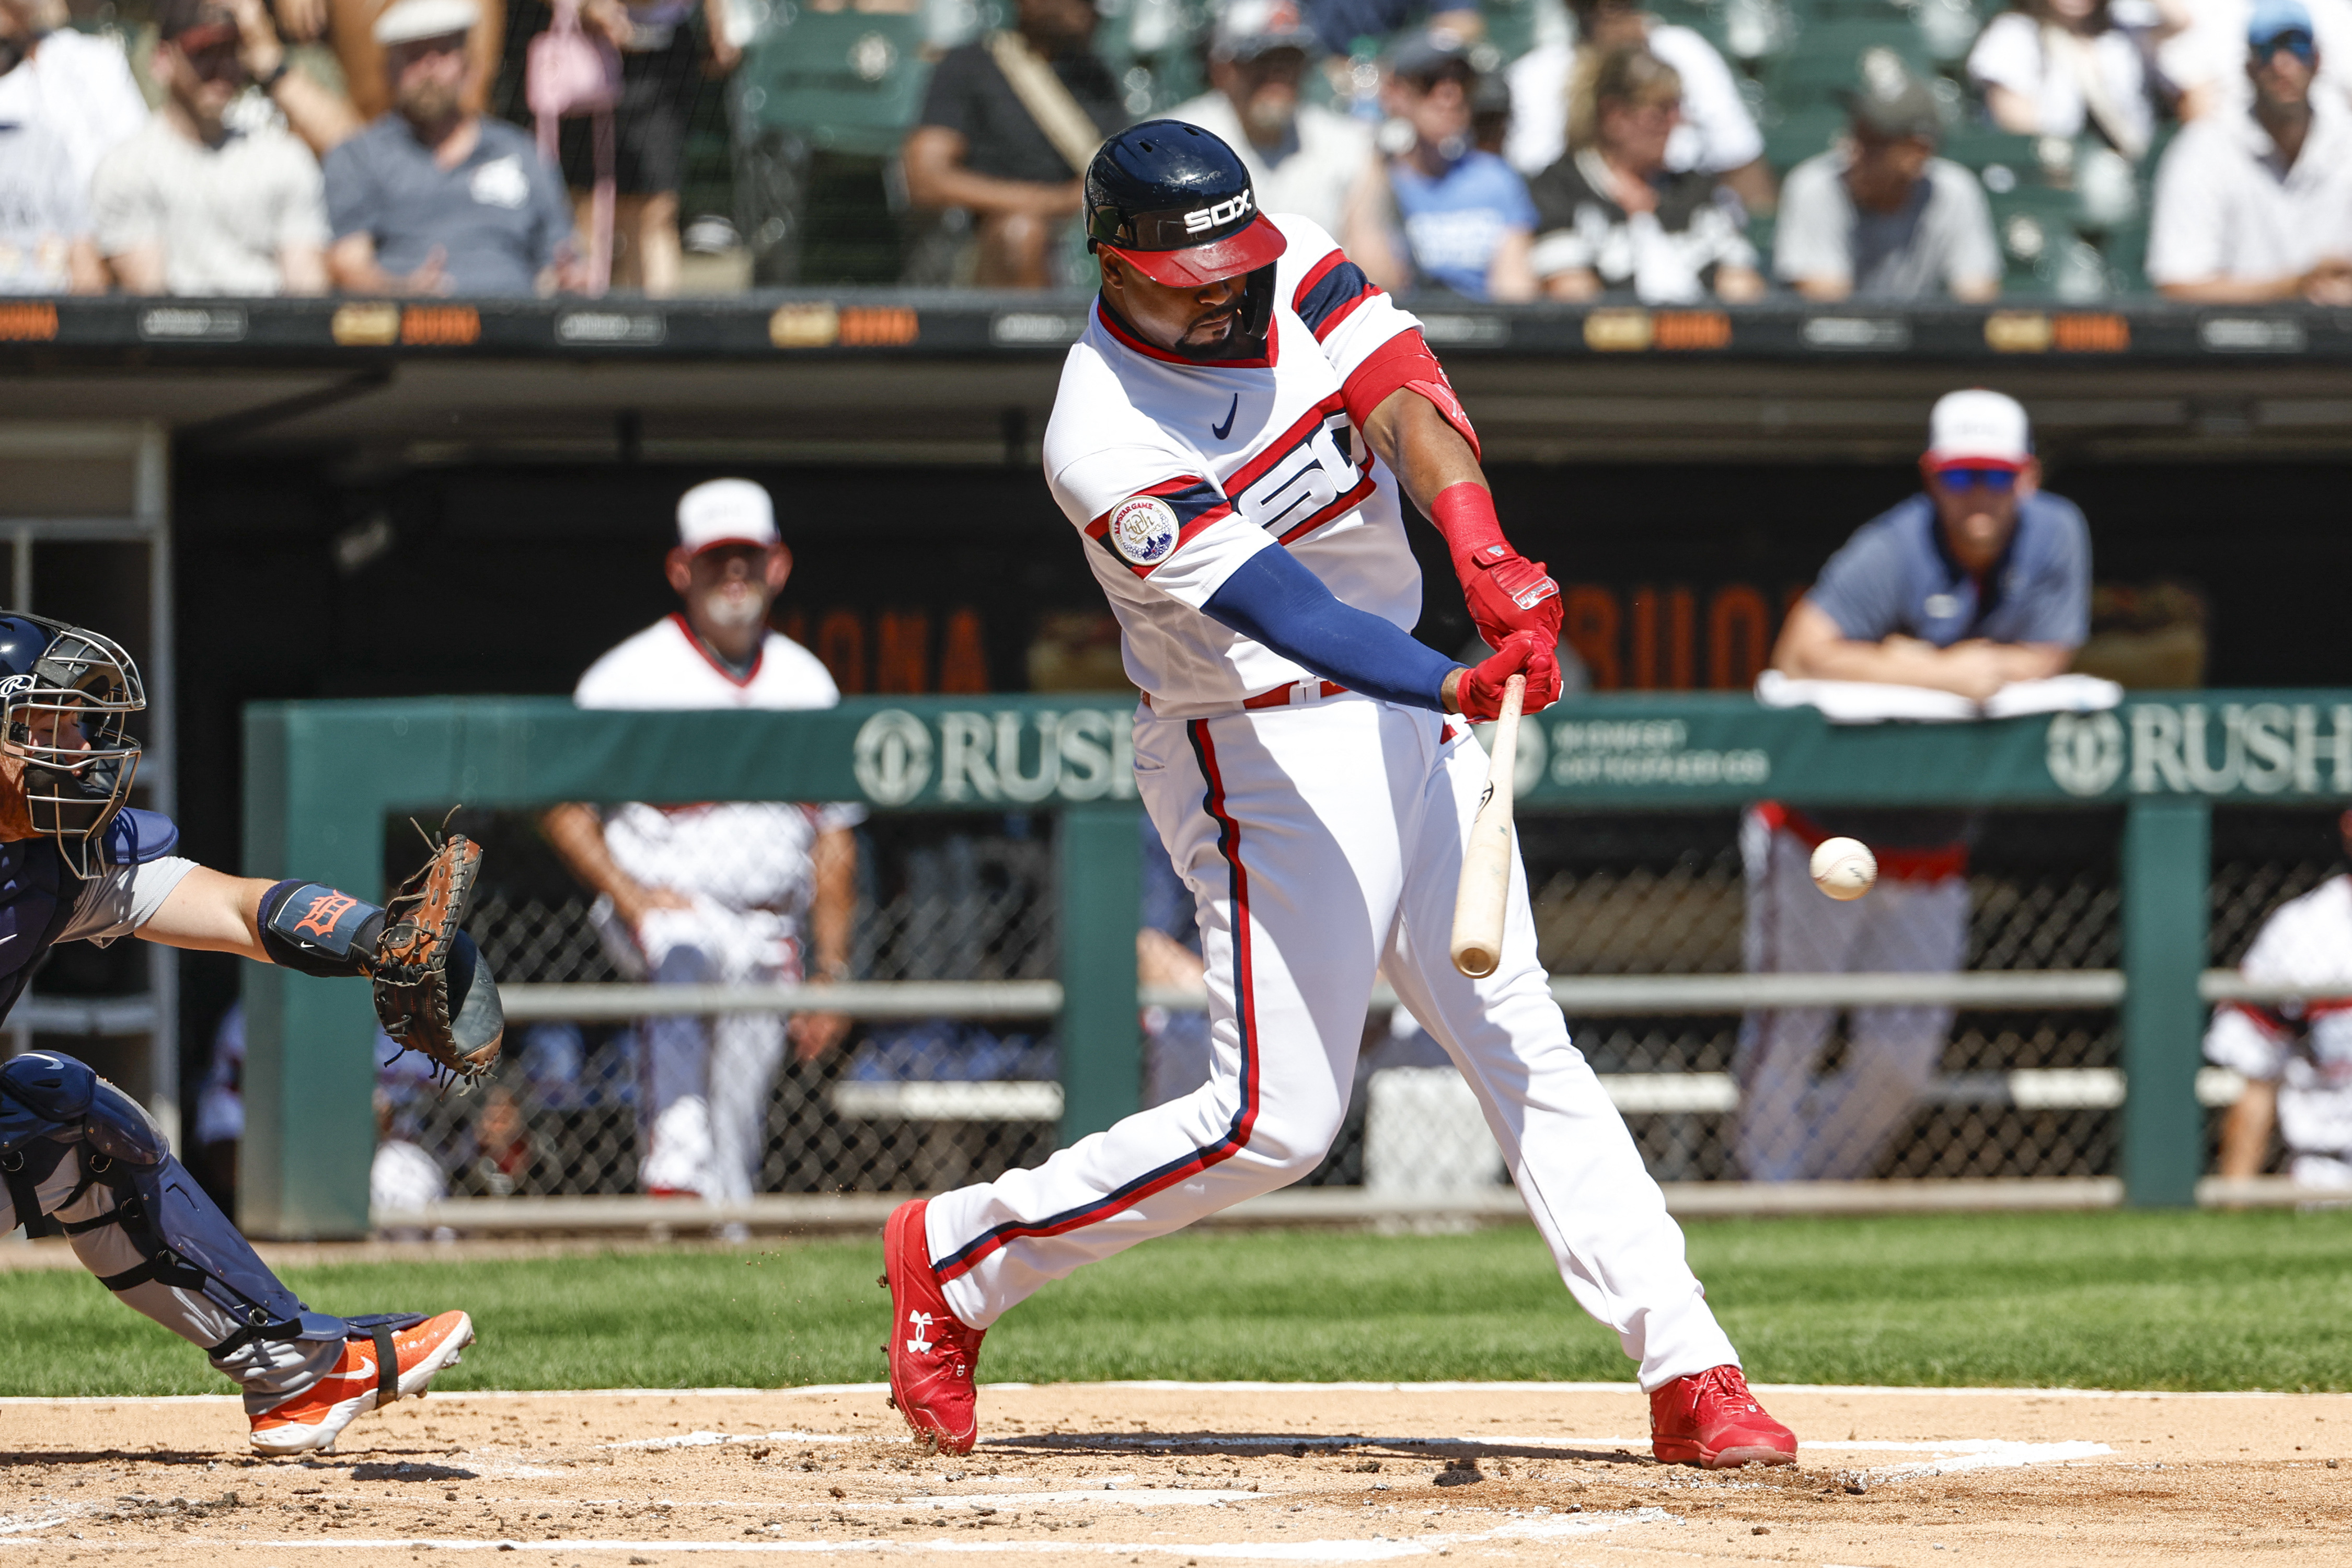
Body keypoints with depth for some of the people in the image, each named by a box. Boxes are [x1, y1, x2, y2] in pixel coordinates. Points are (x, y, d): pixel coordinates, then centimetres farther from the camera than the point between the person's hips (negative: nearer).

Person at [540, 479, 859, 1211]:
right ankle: (674, 1166, -55)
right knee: (684, 960, -39)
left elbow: (833, 841, 16)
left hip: (769, 935, 5)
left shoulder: (807, 686, 12)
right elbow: (563, 808, -2)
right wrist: (631, 897, -16)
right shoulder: (630, 678, -2)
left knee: (737, 1127, 2)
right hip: (663, 906, -5)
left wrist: (831, 972, 11)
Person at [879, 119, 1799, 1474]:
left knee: (1524, 1044, 2)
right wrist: (1458, 688, -48)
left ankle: (1688, 1370, -1)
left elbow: (1402, 399, -19)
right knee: (1279, 1120, -7)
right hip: (1262, 756, -7)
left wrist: (1488, 561, -37)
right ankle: (955, 1257, 10)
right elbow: (1277, 606, -33)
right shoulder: (1106, 444, -23)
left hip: (1406, 715, 7)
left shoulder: (1293, 263, -4)